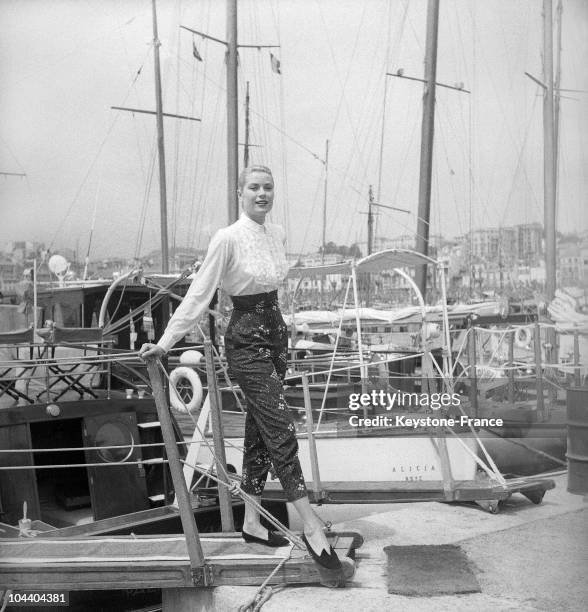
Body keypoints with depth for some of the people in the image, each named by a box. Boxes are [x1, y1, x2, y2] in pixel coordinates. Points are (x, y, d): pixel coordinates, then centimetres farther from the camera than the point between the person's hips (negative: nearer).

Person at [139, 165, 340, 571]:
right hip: (246, 341, -7)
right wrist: (165, 342, -13)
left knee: (261, 429, 13)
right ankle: (313, 528, -1)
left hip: (276, 333, 7)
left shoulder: (278, 234, 7)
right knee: (282, 430, -9)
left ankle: (252, 522, 24)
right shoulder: (228, 238, -13)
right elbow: (199, 294, -12)